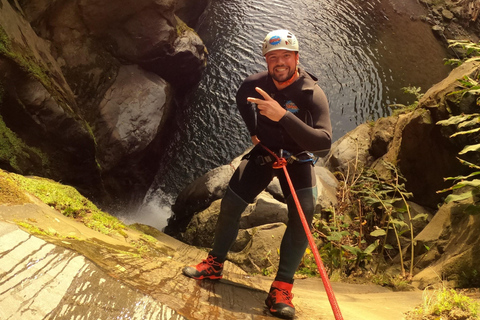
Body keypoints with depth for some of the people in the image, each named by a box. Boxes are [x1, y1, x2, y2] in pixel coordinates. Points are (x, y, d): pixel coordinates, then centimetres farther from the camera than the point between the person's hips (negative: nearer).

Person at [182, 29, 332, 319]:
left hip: (298, 159, -3)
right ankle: (215, 264, 16)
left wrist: (283, 116, -51)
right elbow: (242, 99, 11)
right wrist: (253, 130, 7)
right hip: (264, 152, 3)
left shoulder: (313, 95, -29)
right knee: (230, 204, -4)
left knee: (303, 217, -23)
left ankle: (282, 287, -15)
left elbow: (324, 142, -43)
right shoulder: (257, 83, -17)